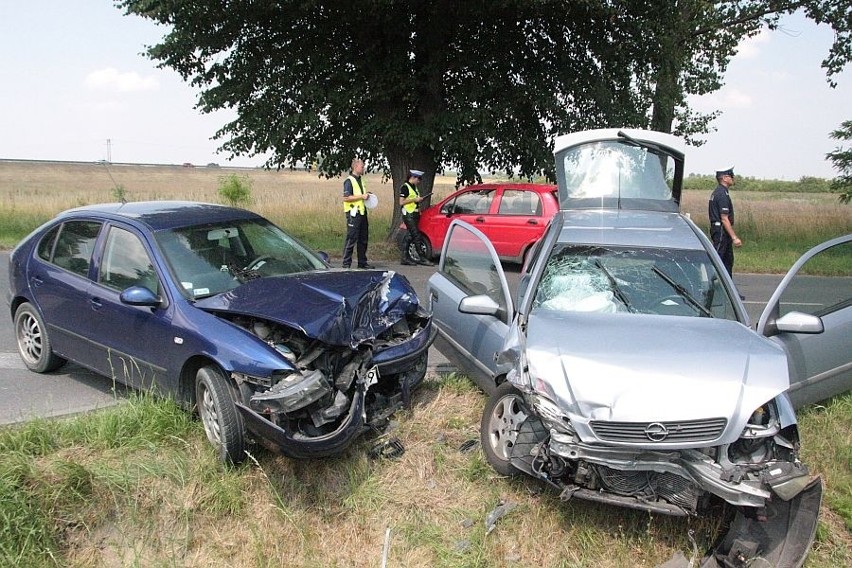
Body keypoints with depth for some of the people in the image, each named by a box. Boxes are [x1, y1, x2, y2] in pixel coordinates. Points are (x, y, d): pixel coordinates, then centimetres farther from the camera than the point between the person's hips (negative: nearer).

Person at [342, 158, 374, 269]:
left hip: (362, 212, 9)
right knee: (351, 239, -6)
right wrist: (362, 196, -20)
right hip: (353, 214, -9)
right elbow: (346, 198, -20)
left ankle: (362, 262, 22)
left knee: (363, 239, 13)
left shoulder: (360, 180, 17)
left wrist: (366, 195, 11)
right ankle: (346, 263, -1)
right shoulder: (349, 181, -11)